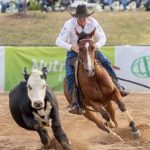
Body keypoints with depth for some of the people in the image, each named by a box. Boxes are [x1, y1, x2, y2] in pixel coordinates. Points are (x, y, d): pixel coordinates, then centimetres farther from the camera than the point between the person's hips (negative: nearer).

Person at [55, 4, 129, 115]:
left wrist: (97, 45, -34)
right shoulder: (69, 25, -25)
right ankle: (75, 103, -23)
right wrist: (71, 47, -44)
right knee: (70, 74, -23)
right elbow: (59, 41, -26)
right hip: (73, 51, -2)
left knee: (105, 62, -18)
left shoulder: (93, 23, -18)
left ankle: (117, 87, -8)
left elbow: (102, 38, -10)